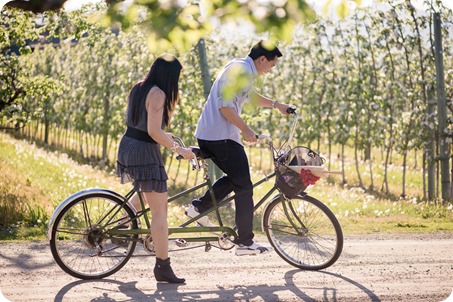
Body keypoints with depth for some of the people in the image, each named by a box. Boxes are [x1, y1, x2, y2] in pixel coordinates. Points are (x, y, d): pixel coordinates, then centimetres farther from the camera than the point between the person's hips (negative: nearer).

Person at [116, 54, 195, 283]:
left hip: (127, 146, 9)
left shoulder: (138, 88, 9)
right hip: (144, 152, -9)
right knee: (160, 211, -4)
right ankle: (163, 267, -3)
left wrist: (162, 136, 25)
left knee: (145, 192, 37)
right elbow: (154, 131, -23)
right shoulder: (158, 94, -17)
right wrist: (178, 149, -15)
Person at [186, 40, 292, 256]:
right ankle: (245, 242, -2)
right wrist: (245, 129, -21)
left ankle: (198, 207, 16)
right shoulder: (242, 71, -14)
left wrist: (275, 104, 38)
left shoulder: (240, 68, 19)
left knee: (234, 178, 23)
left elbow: (251, 96, 38)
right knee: (244, 187, -4)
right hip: (222, 137, -10)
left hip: (206, 135, 10)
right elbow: (225, 105, -23)